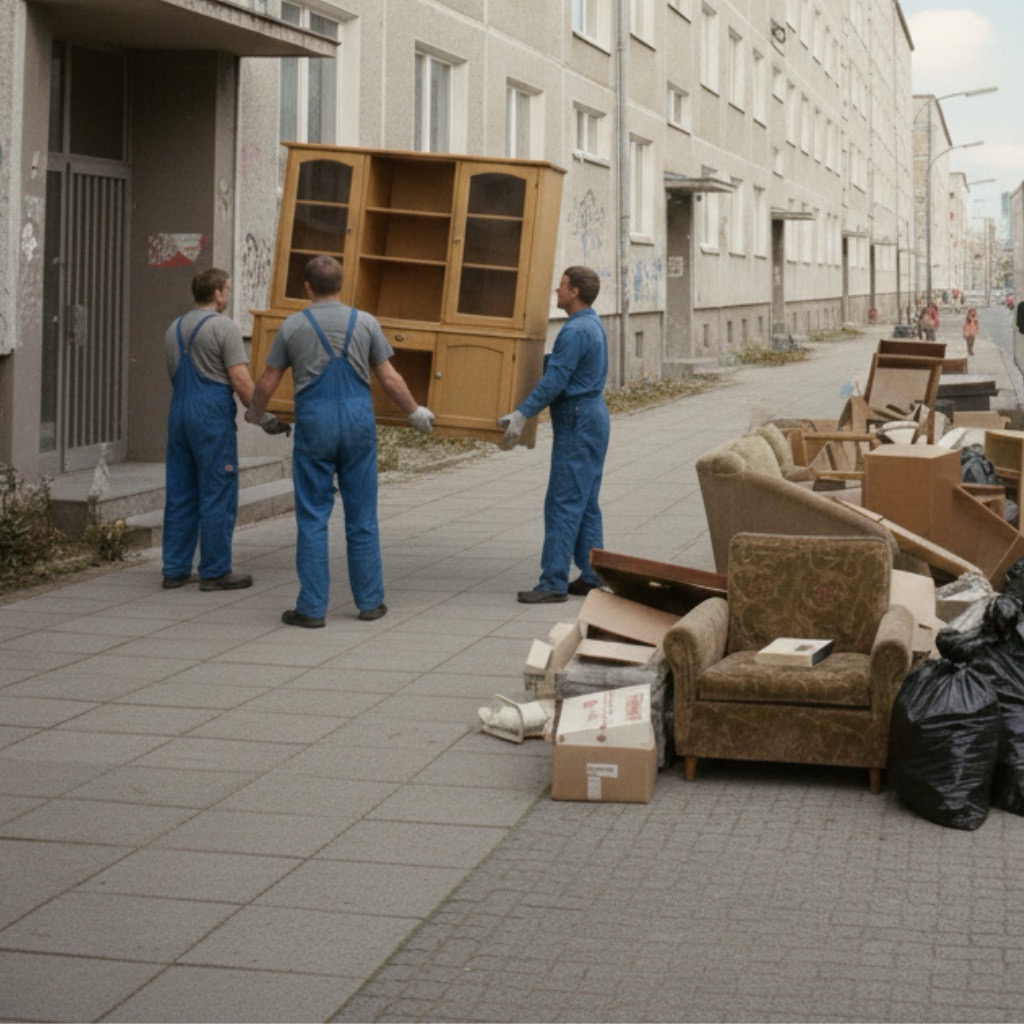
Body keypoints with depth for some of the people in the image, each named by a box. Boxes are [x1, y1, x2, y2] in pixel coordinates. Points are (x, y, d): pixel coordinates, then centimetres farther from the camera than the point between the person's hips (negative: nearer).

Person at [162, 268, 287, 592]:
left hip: (179, 411, 8)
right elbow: (241, 381, -14)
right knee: (218, 496, -2)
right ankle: (215, 571, 0)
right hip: (212, 414, -8)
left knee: (180, 495, 10)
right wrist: (263, 417, -7)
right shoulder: (224, 327, -8)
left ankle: (175, 569, 12)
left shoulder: (174, 329, 15)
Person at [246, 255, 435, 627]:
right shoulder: (365, 322, 4)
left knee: (313, 517, 3)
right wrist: (416, 412, 21)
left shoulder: (292, 326, 2)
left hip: (314, 425, -1)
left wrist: (255, 412, 28)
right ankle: (369, 601, 15)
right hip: (358, 421, 1)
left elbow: (267, 383, 8)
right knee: (362, 516, 9)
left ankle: (312, 607, 3)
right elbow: (389, 379, 6)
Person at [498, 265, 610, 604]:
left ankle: (554, 582, -9)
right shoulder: (593, 325, 15)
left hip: (577, 423, -10)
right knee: (585, 503, 11)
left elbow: (554, 381, -23)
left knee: (563, 503, -9)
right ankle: (591, 577, 13)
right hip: (592, 415, 10)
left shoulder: (575, 331, -17)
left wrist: (521, 414, -23)